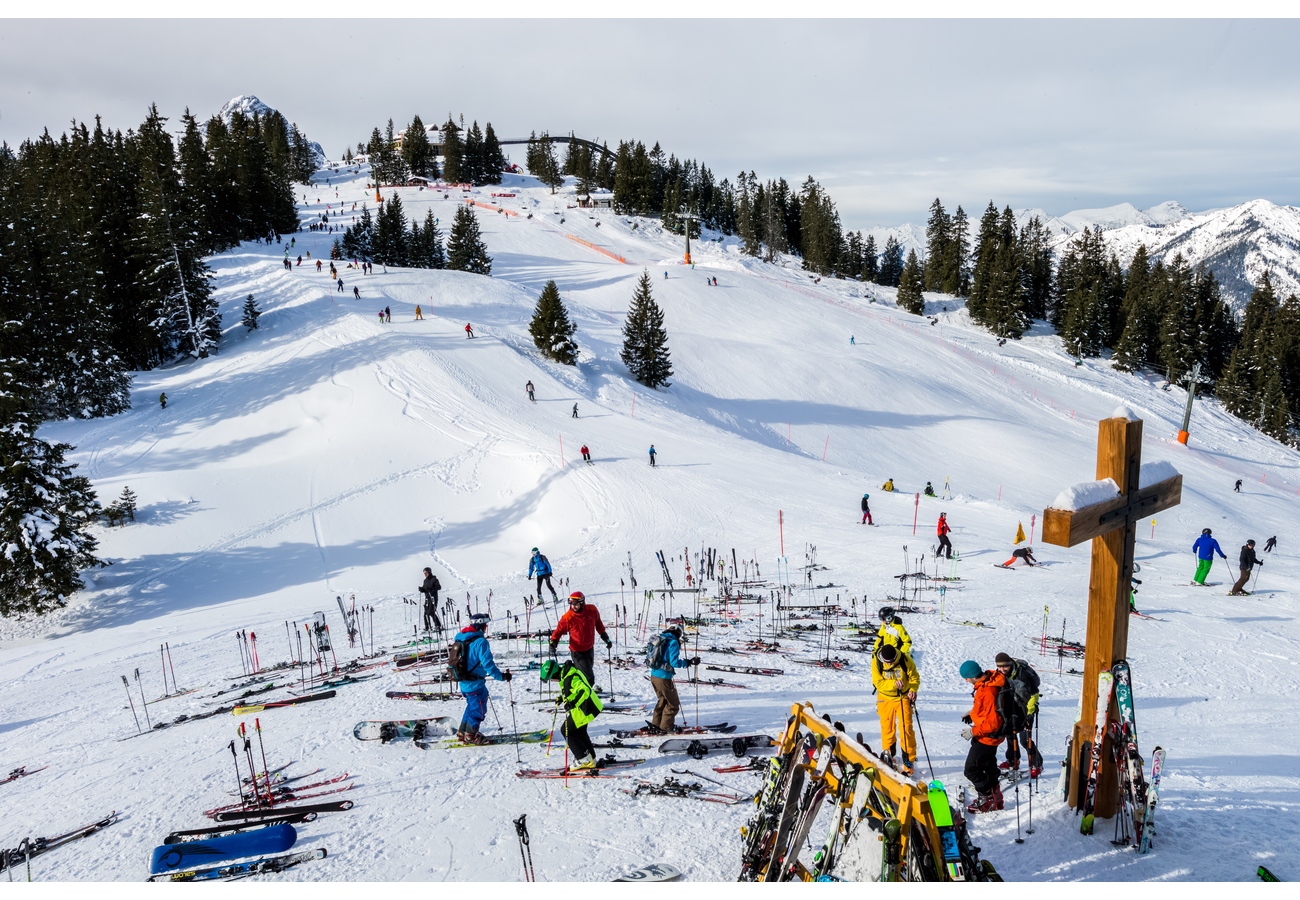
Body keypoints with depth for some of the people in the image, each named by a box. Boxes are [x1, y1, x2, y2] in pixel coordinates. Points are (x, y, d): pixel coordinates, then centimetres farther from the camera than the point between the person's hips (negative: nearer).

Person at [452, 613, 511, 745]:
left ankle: (462, 733, 31)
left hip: (464, 682, 9)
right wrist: (501, 676, -20)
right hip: (475, 683, -9)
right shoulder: (480, 642, -21)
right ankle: (471, 735, 15)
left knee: (472, 706, 24)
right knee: (479, 709, 7)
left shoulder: (461, 639, 7)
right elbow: (487, 663, -24)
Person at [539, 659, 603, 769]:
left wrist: (573, 703, -37)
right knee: (579, 732, 22)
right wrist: (563, 698, 17)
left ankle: (585, 759, 4)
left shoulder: (570, 678, -26)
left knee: (566, 730, 2)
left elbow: (585, 690, -35)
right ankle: (591, 760, 28)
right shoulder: (566, 674, 7)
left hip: (583, 709, -11)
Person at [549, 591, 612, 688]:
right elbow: (559, 631, -6)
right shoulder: (567, 618, -20)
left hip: (590, 649, 6)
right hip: (577, 652, -5)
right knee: (589, 679, -8)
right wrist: (553, 643, -23)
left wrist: (605, 638, 16)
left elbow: (598, 623, 10)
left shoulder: (592, 610, -9)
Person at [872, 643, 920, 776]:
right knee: (887, 728, 10)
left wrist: (913, 690, -22)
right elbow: (878, 682, -17)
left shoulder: (905, 660, -17)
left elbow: (914, 677, -4)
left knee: (906, 728, -6)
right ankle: (889, 754, 31)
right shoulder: (876, 662, -16)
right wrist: (894, 684, -33)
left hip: (903, 697, -1)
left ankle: (908, 761, 3)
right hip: (885, 698, 1)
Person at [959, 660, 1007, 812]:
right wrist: (972, 714, 8)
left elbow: (993, 722, -31)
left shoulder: (988, 693, -34)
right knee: (989, 767, 25)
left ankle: (989, 800, 14)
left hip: (987, 737, -10)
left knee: (972, 770, 0)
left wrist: (973, 732, -22)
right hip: (989, 736, 10)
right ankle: (995, 798, 40)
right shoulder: (988, 680, -3)